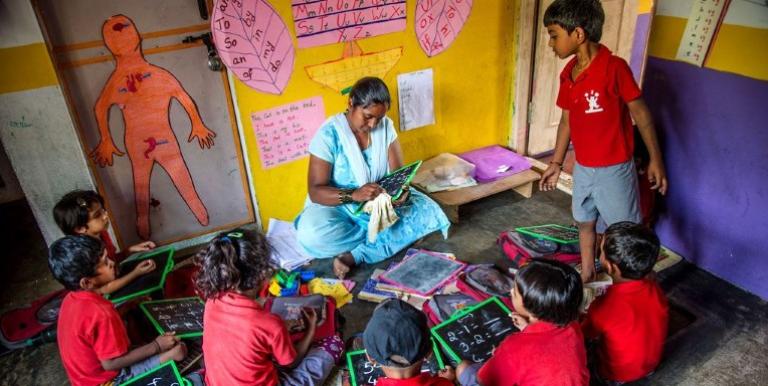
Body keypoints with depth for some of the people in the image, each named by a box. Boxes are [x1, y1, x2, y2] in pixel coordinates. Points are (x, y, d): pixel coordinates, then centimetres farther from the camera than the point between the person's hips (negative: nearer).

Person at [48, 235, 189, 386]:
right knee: (178, 349, -16)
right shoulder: (99, 314, -33)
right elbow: (111, 363, -25)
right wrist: (156, 346, -18)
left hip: (87, 371, 9)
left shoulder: (73, 298, -6)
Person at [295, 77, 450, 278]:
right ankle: (384, 234, -14)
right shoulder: (329, 134, -17)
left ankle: (354, 256, -25)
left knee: (430, 212, -20)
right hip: (340, 207, -3)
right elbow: (315, 191, -21)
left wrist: (401, 190, -30)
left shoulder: (386, 126, -4)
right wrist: (353, 195, -38)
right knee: (311, 235, -34)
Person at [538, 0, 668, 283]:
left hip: (614, 169, -7)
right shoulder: (568, 73, 2)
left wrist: (655, 159, -8)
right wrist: (556, 163, 15)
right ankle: (586, 278, 40)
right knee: (585, 224, 21)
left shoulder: (615, 67, -19)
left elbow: (640, 112, -12)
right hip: (582, 168, 7)